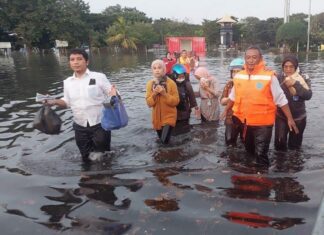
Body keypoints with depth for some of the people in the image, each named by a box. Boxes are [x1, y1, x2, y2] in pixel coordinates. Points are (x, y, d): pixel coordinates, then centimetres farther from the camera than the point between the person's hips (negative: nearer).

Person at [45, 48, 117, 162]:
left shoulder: (99, 77, -8)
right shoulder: (67, 82, 5)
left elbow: (111, 93, -4)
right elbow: (67, 102, 13)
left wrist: (113, 94, -26)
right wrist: (54, 102, -4)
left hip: (99, 124, -4)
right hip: (80, 126, 4)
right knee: (86, 158, 16)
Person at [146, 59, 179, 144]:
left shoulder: (171, 83, -12)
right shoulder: (150, 84, -3)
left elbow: (176, 101, -13)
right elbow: (149, 103, -4)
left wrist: (164, 94, -23)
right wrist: (154, 94, -20)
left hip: (169, 116, -3)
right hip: (157, 117, 4)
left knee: (165, 141, -16)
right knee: (161, 140, 16)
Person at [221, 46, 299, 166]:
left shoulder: (269, 76, -14)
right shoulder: (238, 76, 0)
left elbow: (281, 99, -9)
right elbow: (233, 96, 16)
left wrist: (289, 118, -9)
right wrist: (226, 110, 24)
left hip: (263, 122, -5)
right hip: (244, 121, 5)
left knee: (261, 154, -5)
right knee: (249, 150, 22)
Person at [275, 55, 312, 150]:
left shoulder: (304, 78, -6)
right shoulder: (279, 78, -4)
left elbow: (308, 95, -20)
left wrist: (295, 84, -31)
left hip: (298, 118, 0)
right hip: (281, 117, 0)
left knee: (294, 146, 13)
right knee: (279, 144, -9)